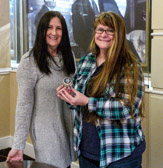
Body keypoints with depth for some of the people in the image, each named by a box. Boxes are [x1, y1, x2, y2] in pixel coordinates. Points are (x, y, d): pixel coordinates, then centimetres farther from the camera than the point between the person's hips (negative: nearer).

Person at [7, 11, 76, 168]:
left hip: (68, 127, 5)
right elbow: (24, 103, -14)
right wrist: (18, 145, -16)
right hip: (45, 130, -5)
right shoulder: (30, 61, -13)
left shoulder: (68, 56, 4)